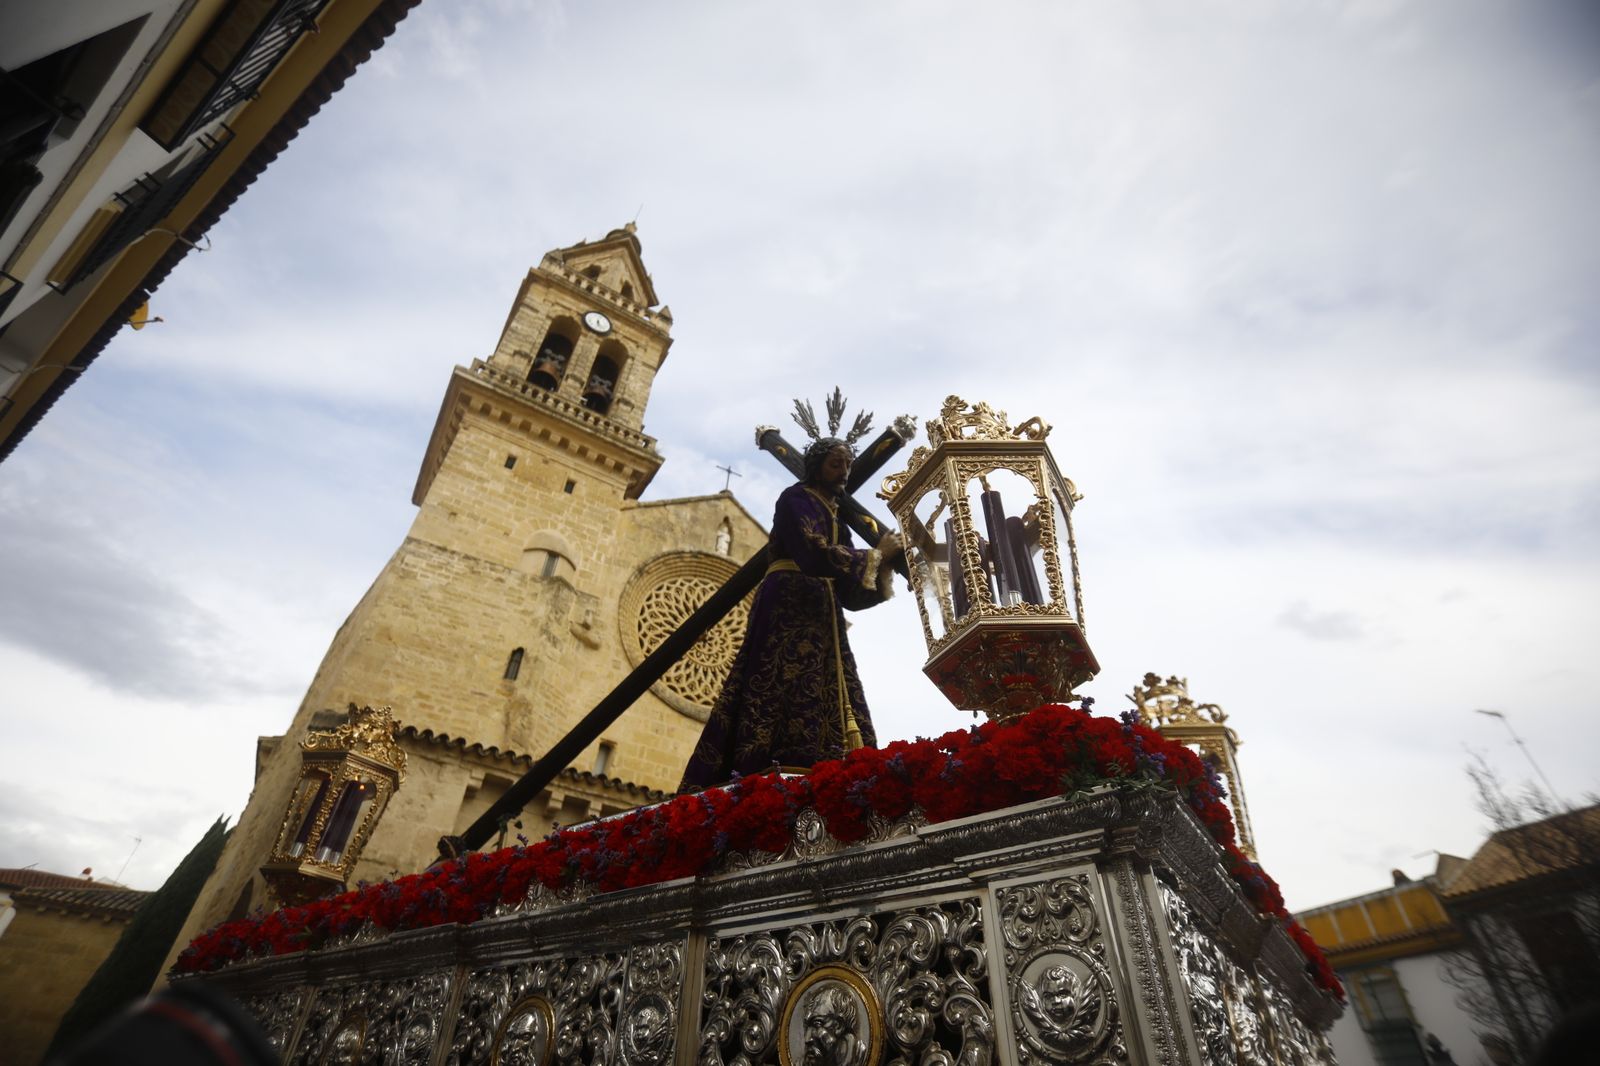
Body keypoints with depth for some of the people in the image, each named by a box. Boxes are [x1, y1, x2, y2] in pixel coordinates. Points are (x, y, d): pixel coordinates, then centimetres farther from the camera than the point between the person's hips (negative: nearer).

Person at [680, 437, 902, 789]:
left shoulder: (835, 518, 26)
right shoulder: (796, 498, 4)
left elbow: (848, 591, 19)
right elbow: (812, 554, -15)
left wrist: (884, 565, 4)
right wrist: (876, 553, -6)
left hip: (821, 618, 8)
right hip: (788, 608, -8)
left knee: (822, 704, -5)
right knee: (782, 696, -20)